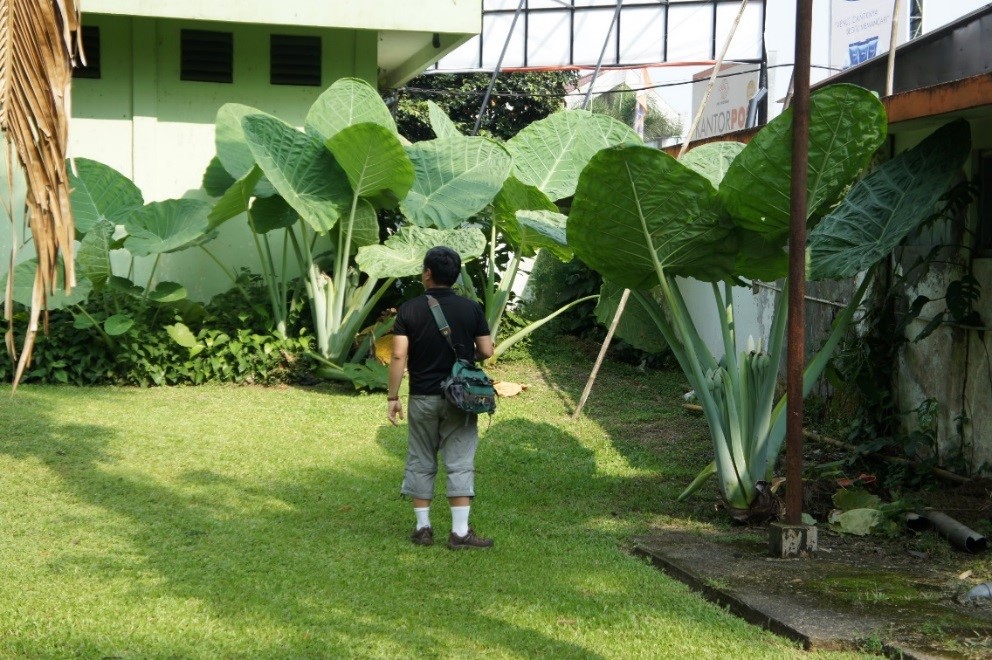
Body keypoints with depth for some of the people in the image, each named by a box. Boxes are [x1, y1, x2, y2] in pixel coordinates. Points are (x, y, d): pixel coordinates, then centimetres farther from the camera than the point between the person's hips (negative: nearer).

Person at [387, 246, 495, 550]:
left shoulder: (409, 309, -6)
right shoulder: (471, 308, -3)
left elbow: (399, 356, -10)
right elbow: (486, 351, -2)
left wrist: (393, 397, -4)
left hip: (422, 398, 0)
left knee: (420, 463, 12)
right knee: (460, 464, 2)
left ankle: (423, 528, 15)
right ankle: (460, 531, 0)